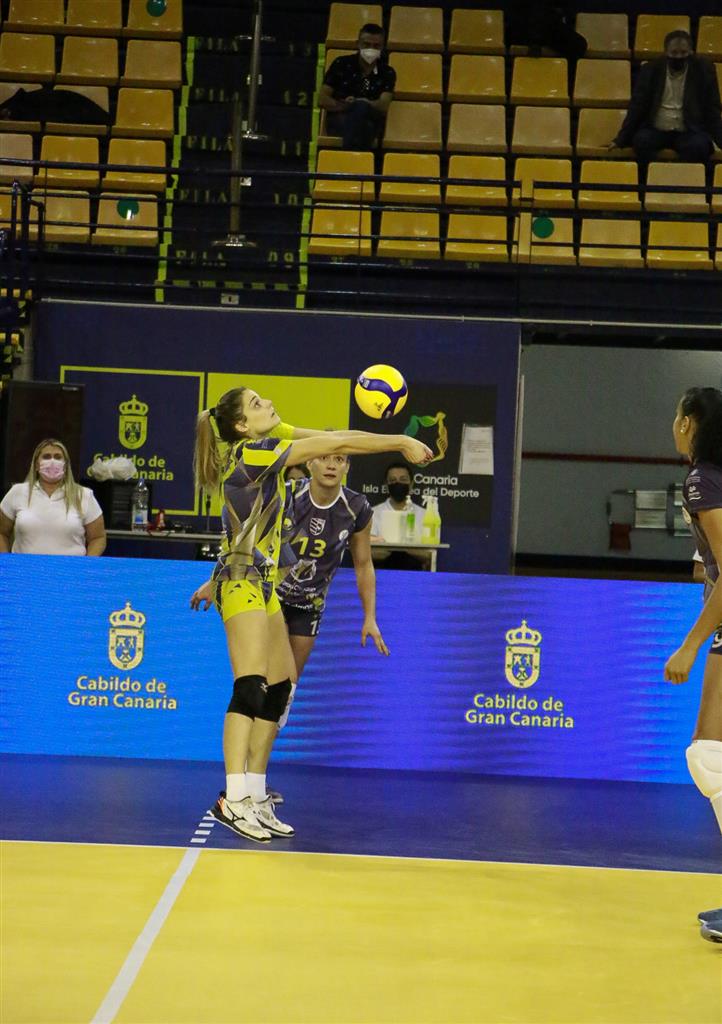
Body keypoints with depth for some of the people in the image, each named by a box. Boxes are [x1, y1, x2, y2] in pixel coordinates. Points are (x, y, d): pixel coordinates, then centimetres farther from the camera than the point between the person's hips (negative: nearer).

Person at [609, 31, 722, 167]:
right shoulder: (650, 69, 4)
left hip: (689, 132, -1)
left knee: (699, 145, -33)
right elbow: (637, 106, 3)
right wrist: (620, 140, -4)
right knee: (641, 141, -31)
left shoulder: (703, 69, 3)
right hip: (655, 130, 1)